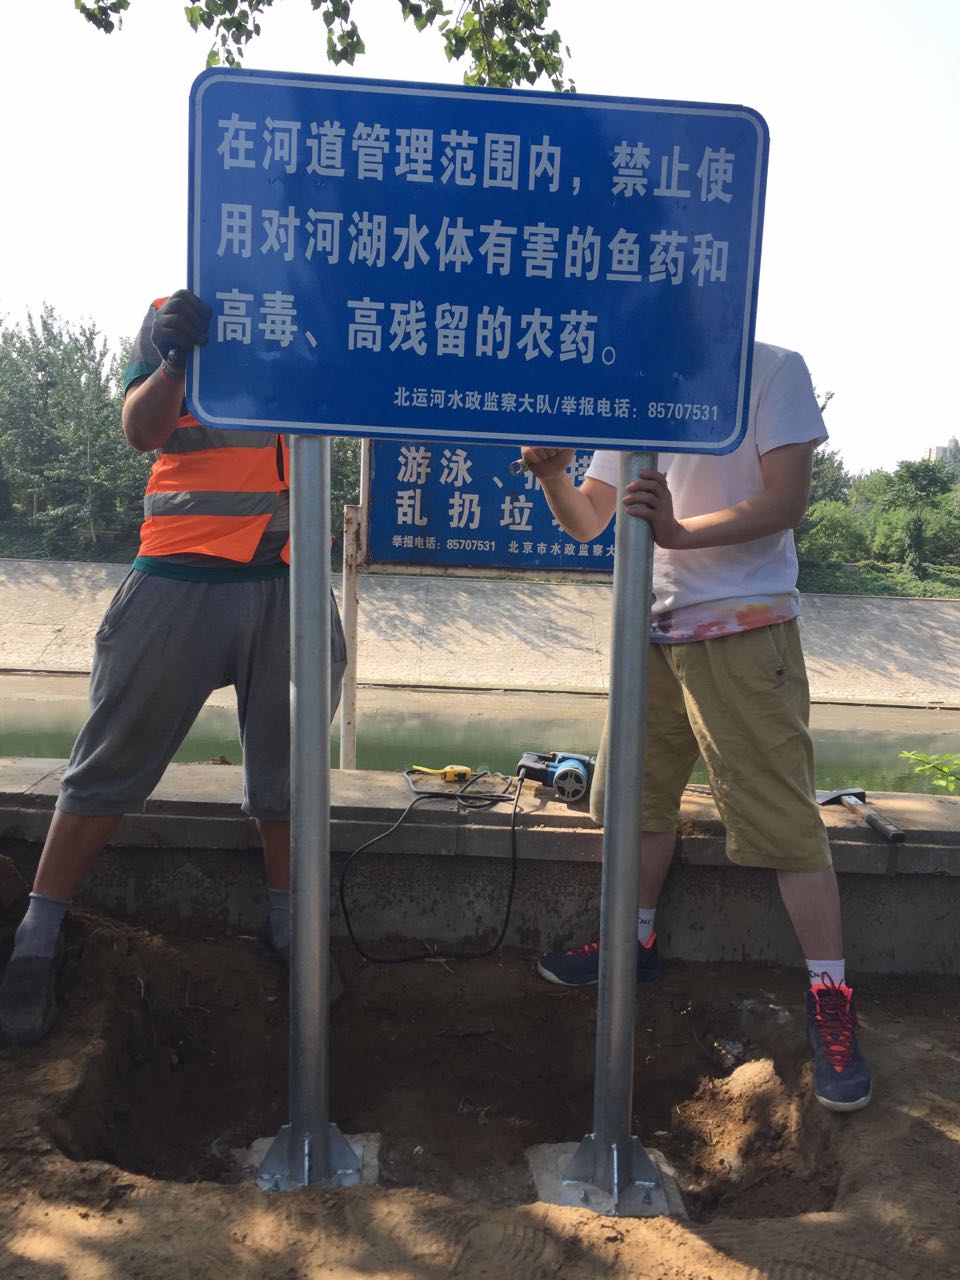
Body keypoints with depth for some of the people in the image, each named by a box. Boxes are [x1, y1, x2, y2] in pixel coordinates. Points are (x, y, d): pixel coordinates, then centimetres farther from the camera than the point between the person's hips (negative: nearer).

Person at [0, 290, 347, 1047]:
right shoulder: (175, 316, 5)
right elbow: (141, 430, -7)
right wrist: (175, 358, -23)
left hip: (290, 581, 2)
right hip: (182, 577, -2)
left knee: (289, 764, 9)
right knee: (113, 763, 4)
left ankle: (288, 926, 27)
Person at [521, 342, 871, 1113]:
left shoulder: (772, 371, -2)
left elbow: (787, 500, -12)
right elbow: (587, 523, 13)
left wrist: (680, 531, -27)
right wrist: (554, 478, -9)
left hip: (744, 630, -6)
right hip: (651, 631, 6)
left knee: (783, 816, -4)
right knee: (639, 795, 14)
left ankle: (831, 1002, 8)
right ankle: (637, 943, 33)